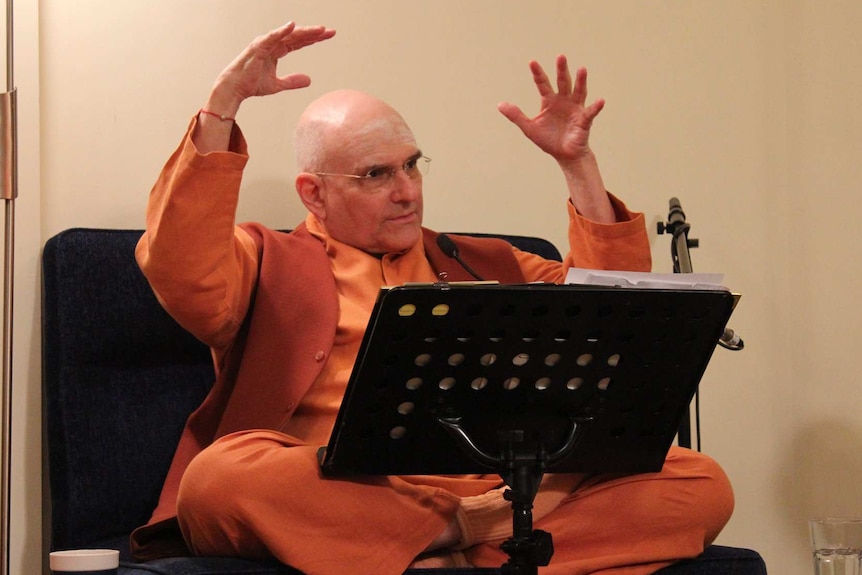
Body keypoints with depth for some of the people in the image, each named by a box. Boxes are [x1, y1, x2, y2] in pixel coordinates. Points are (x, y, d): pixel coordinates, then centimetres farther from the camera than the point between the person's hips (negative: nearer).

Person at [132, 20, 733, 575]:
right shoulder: (269, 262, 17)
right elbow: (180, 269, -3)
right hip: (337, 501, -3)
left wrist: (579, 164, 19)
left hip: (502, 496, 4)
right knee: (218, 477, -36)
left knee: (702, 484, -18)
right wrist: (224, 103, -7)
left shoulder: (483, 264, 30)